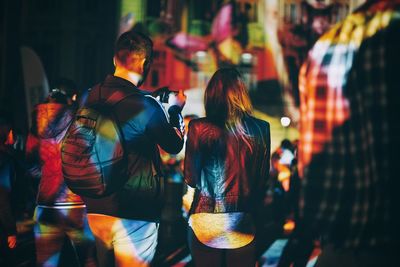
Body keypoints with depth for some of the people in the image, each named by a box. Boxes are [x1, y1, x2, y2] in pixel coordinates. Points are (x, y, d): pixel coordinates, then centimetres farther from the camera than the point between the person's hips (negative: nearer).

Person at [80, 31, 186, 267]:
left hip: (94, 209, 6)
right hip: (132, 216, -6)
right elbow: (174, 145, -1)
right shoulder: (145, 104, -16)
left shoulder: (92, 97, 0)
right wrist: (175, 109, 15)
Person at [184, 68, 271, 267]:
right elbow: (263, 179, 7)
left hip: (205, 224, -1)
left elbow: (191, 179, -2)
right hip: (243, 226, 2)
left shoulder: (199, 128, -9)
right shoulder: (260, 129, -3)